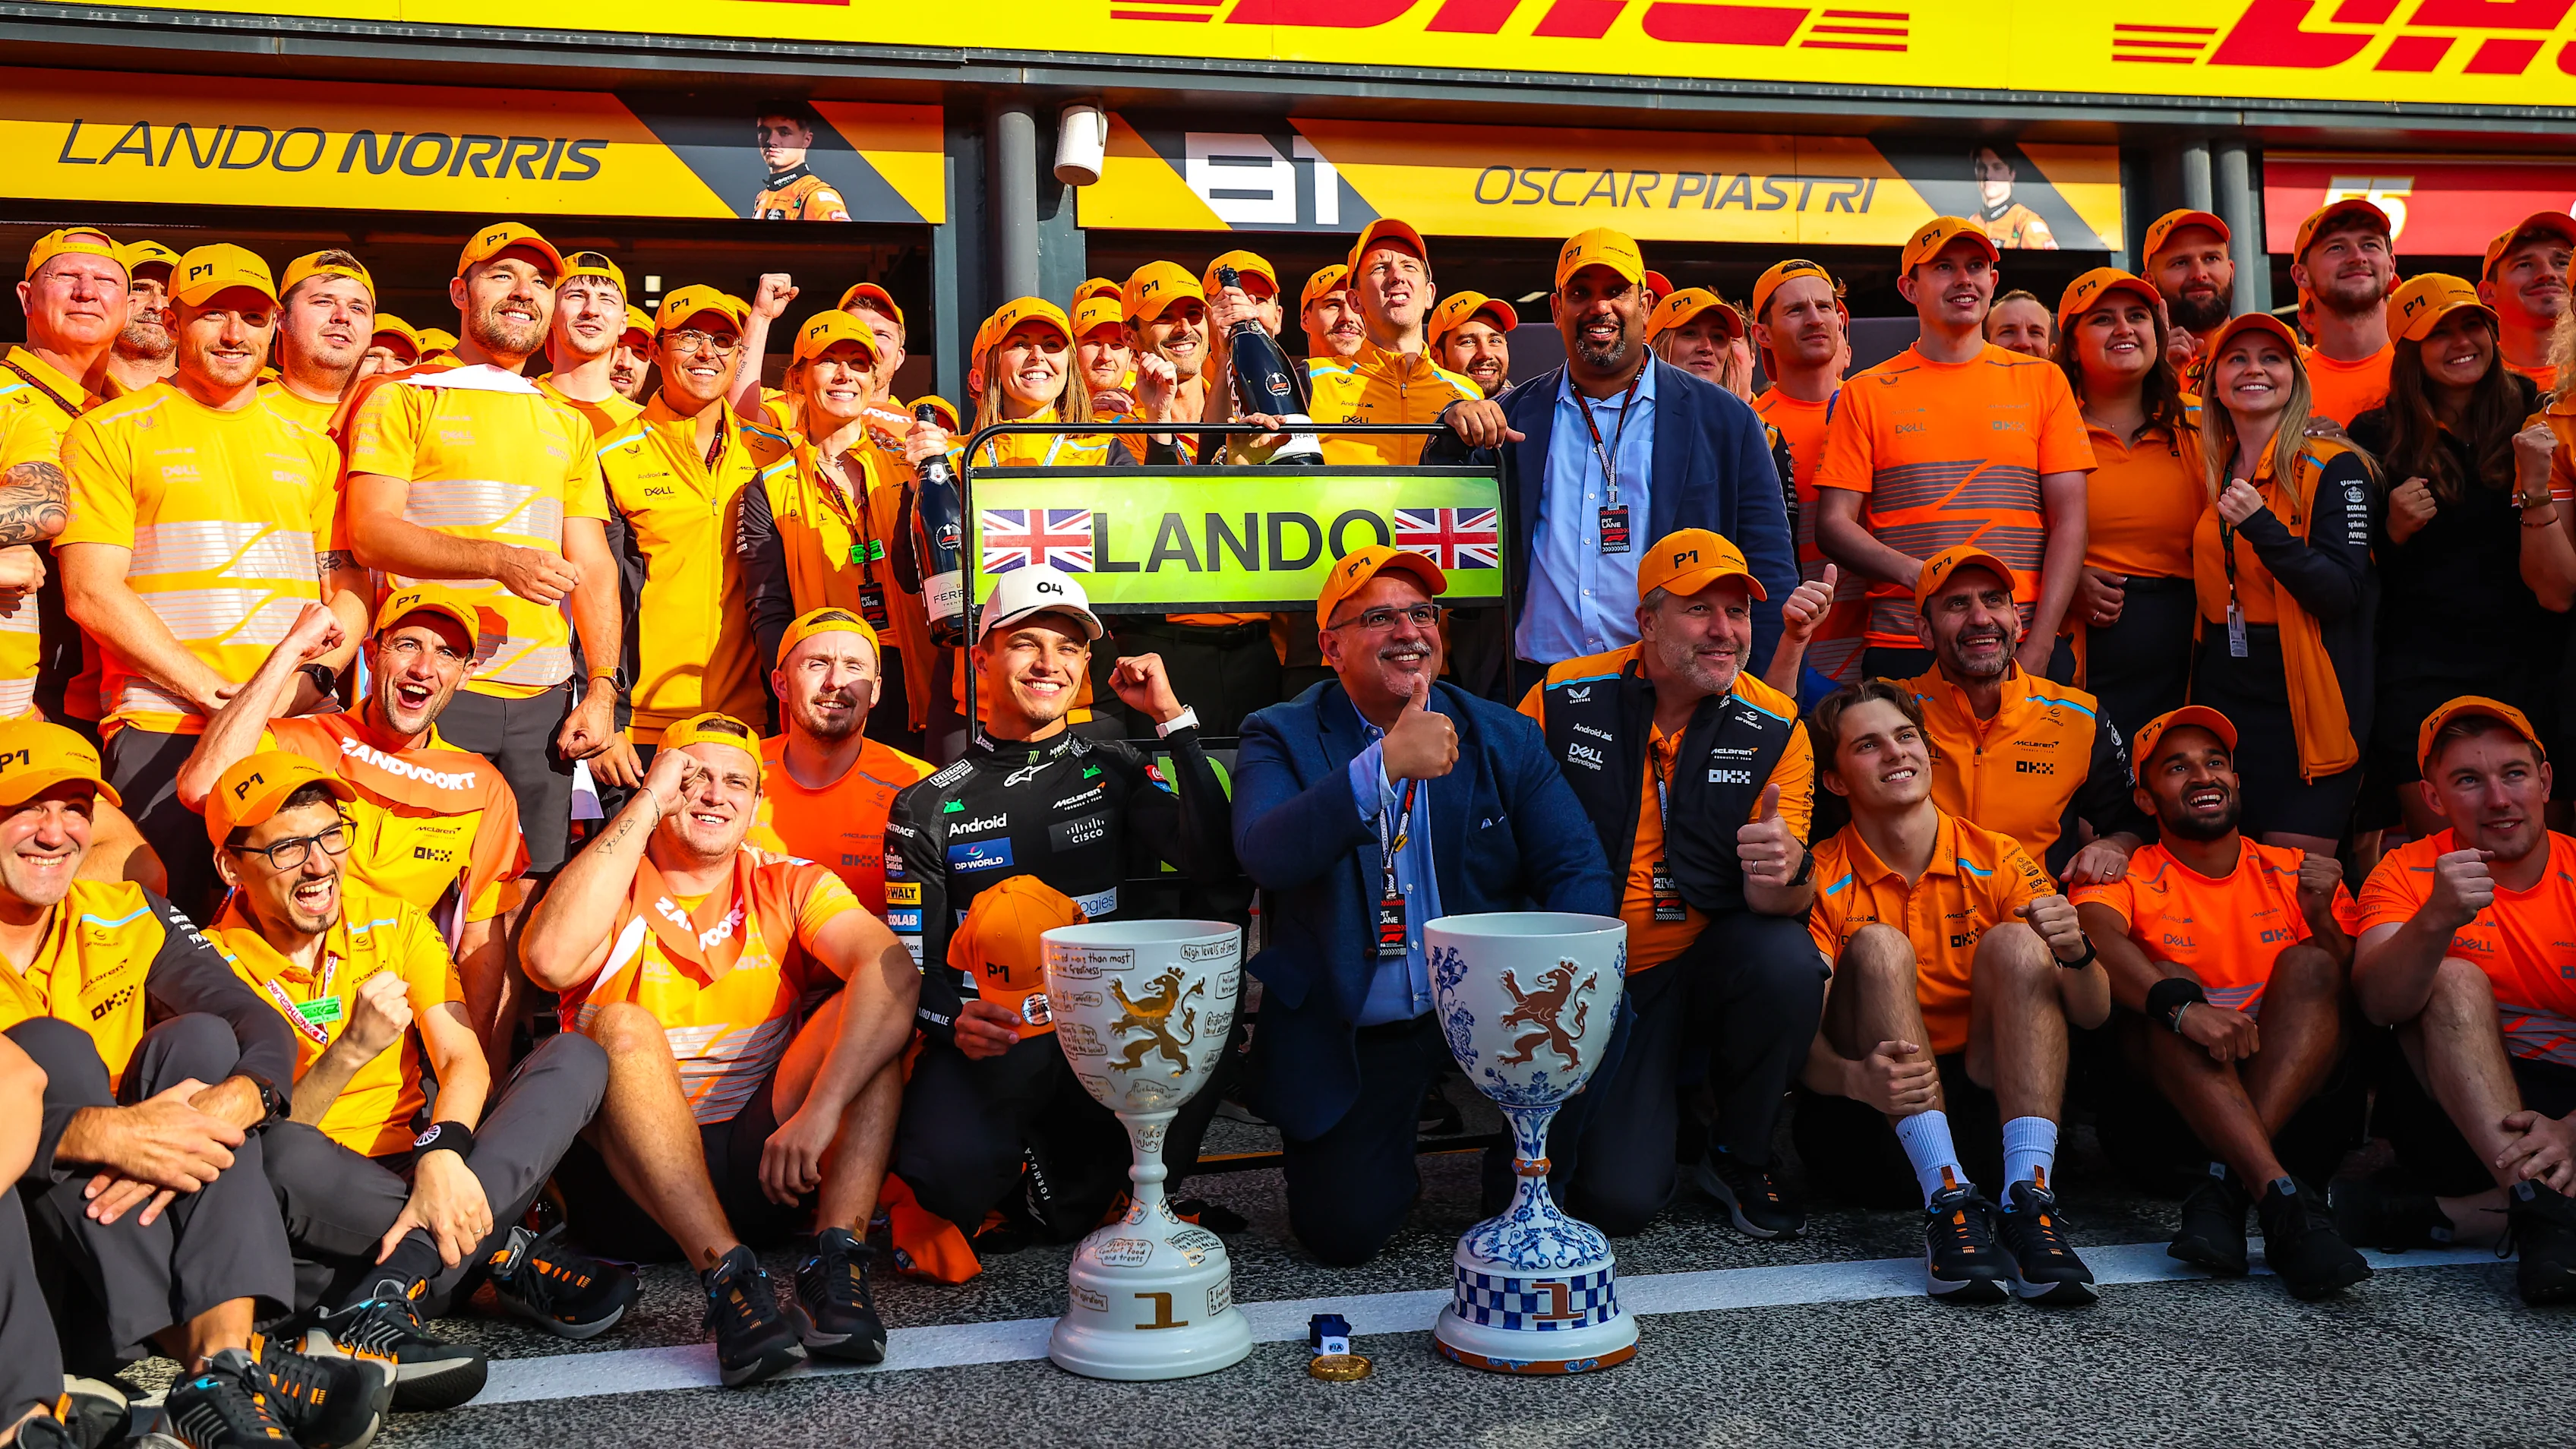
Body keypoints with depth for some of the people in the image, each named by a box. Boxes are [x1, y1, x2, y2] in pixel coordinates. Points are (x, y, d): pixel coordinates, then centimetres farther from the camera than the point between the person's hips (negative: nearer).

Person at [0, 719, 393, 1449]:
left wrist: (219, 1112, -31)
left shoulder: (126, 918, 4)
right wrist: (104, 1135, -39)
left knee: (200, 1039, -18)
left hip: (146, 1222, 4)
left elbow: (266, 1032, -8)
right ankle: (227, 1361, -40)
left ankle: (225, 1369, -37)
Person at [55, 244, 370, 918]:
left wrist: (314, 678, -5)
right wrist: (215, 690, -12)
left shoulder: (311, 446, 18)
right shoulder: (110, 433, 6)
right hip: (163, 729, -3)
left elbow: (347, 588, 16)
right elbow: (90, 591, -3)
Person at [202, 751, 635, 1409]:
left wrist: (442, 1154, -27)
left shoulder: (394, 922, 6)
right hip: (322, 1205, -4)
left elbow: (464, 1061, -7)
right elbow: (251, 1140, -14)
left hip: (424, 1179, 4)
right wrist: (352, 1049, -29)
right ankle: (506, 1254, -20)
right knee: (278, 1153, -37)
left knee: (575, 1058, -15)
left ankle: (381, 1302, -30)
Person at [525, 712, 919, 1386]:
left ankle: (836, 1265, -30)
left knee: (867, 1009, -17)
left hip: (761, 1163, 1)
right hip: (631, 1180, -1)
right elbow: (553, 959, -20)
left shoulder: (790, 887, 9)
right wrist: (646, 804, -13)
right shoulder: (608, 886, 7)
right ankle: (729, 1280, -39)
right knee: (621, 1025, -27)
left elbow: (895, 972, -13)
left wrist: (820, 1108, -28)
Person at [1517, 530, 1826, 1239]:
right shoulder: (1562, 699, -10)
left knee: (1788, 961, -33)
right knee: (1617, 1199, -18)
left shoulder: (1776, 730, -7)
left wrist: (1785, 874, -37)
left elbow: (1781, 898, -12)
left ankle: (1738, 1159, -5)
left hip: (1704, 960, 2)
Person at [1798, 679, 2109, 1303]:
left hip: (1986, 1094, 2)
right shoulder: (1821, 882, -4)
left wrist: (2076, 954, -26)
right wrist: (1857, 1078, -38)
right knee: (1878, 946, -23)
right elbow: (1802, 1042, -14)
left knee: (2016, 943, -18)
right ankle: (1948, 1203, -35)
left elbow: (2092, 1016, -2)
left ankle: (2028, 1198, -32)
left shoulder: (1998, 863, 2)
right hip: (1873, 1112, -2)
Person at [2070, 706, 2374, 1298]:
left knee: (2310, 965, -18)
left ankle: (2226, 1191, -31)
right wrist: (2180, 1005, -38)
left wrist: (2322, 917, -12)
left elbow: (2362, 994, 6)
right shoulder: (2125, 877, 3)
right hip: (2170, 1094, -2)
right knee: (2168, 979, -26)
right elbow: (2096, 937, -21)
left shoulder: (2296, 875, 12)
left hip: (2295, 1092, 2)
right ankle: (2281, 1198, -41)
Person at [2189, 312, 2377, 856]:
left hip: (2304, 701, -5)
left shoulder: (2334, 468, -7)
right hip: (2223, 696, 5)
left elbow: (2344, 594, -16)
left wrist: (2264, 527, -26)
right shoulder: (2213, 474, 11)